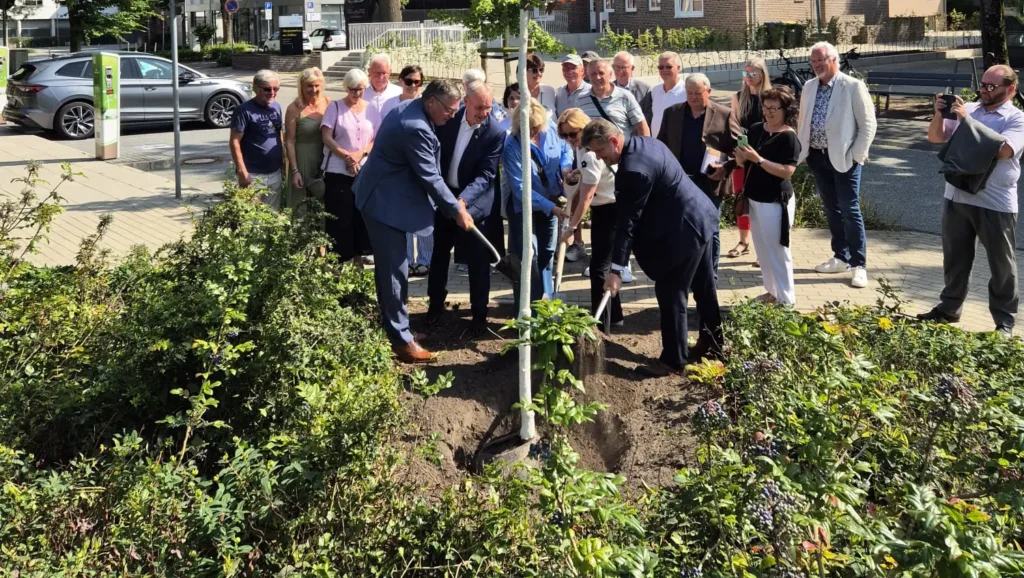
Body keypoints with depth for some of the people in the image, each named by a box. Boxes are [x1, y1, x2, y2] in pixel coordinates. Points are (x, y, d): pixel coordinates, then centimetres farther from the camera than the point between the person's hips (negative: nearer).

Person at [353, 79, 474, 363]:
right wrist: (457, 210, -14)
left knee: (390, 266, 19)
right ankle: (400, 339, 1)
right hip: (386, 201, -11)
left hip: (385, 195, 11)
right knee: (394, 269, -5)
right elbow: (430, 177, -23)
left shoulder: (409, 107, 4)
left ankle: (393, 325, 32)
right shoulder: (416, 129, -28)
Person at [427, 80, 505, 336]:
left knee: (477, 260, 2)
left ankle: (479, 314, 15)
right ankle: (436, 303, 32)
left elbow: (486, 175, -21)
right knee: (439, 253, 15)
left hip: (473, 201, -4)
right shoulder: (449, 118, -8)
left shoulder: (496, 133, -19)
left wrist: (463, 199, -34)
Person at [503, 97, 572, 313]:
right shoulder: (512, 146, -27)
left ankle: (545, 301, 32)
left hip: (550, 201, 5)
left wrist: (566, 167, -15)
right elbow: (521, 187, -28)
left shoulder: (551, 129, -13)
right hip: (523, 206, -5)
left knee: (546, 253, 16)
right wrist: (550, 208, -33)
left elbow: (565, 149, 8)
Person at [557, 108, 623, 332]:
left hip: (612, 210, -10)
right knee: (603, 263, 15)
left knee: (599, 265, -7)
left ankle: (600, 320, 1)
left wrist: (571, 228, -17)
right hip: (602, 207, 10)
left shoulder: (591, 154, -27)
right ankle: (613, 315, 25)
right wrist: (579, 173, 2)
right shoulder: (582, 146, 2)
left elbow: (585, 199, -24)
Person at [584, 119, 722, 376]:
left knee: (670, 294, -1)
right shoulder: (645, 143, 5)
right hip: (699, 219, 11)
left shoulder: (634, 169, -26)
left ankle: (673, 360, 10)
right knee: (703, 287, 22)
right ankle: (712, 343, 37)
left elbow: (628, 221, -24)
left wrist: (615, 269, -20)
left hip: (682, 230, -11)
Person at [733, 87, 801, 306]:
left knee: (777, 250, -2)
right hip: (754, 198, 7)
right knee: (763, 249, 16)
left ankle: (786, 299, 8)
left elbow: (787, 171, -22)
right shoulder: (755, 129, 5)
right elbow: (744, 162, 12)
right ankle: (772, 291, 29)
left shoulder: (789, 137, -15)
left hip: (776, 202, -7)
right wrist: (741, 157, -11)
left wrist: (758, 159, -25)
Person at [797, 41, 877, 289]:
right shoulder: (809, 87, 8)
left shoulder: (853, 87, -10)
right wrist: (803, 150, 8)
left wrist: (856, 155, -12)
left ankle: (858, 265, 3)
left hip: (843, 158, -6)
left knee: (850, 211, -4)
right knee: (831, 210, 13)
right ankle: (841, 257, 24)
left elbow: (868, 124, -9)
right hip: (817, 157, 6)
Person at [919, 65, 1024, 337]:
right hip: (957, 197, 5)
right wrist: (939, 114, -11)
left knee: (1002, 265, 6)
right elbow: (936, 138, 8)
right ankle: (949, 308, 30)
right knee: (955, 258, 16)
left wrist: (968, 119, -19)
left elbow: (1001, 150, -21)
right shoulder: (967, 109, 8)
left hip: (995, 204, -5)